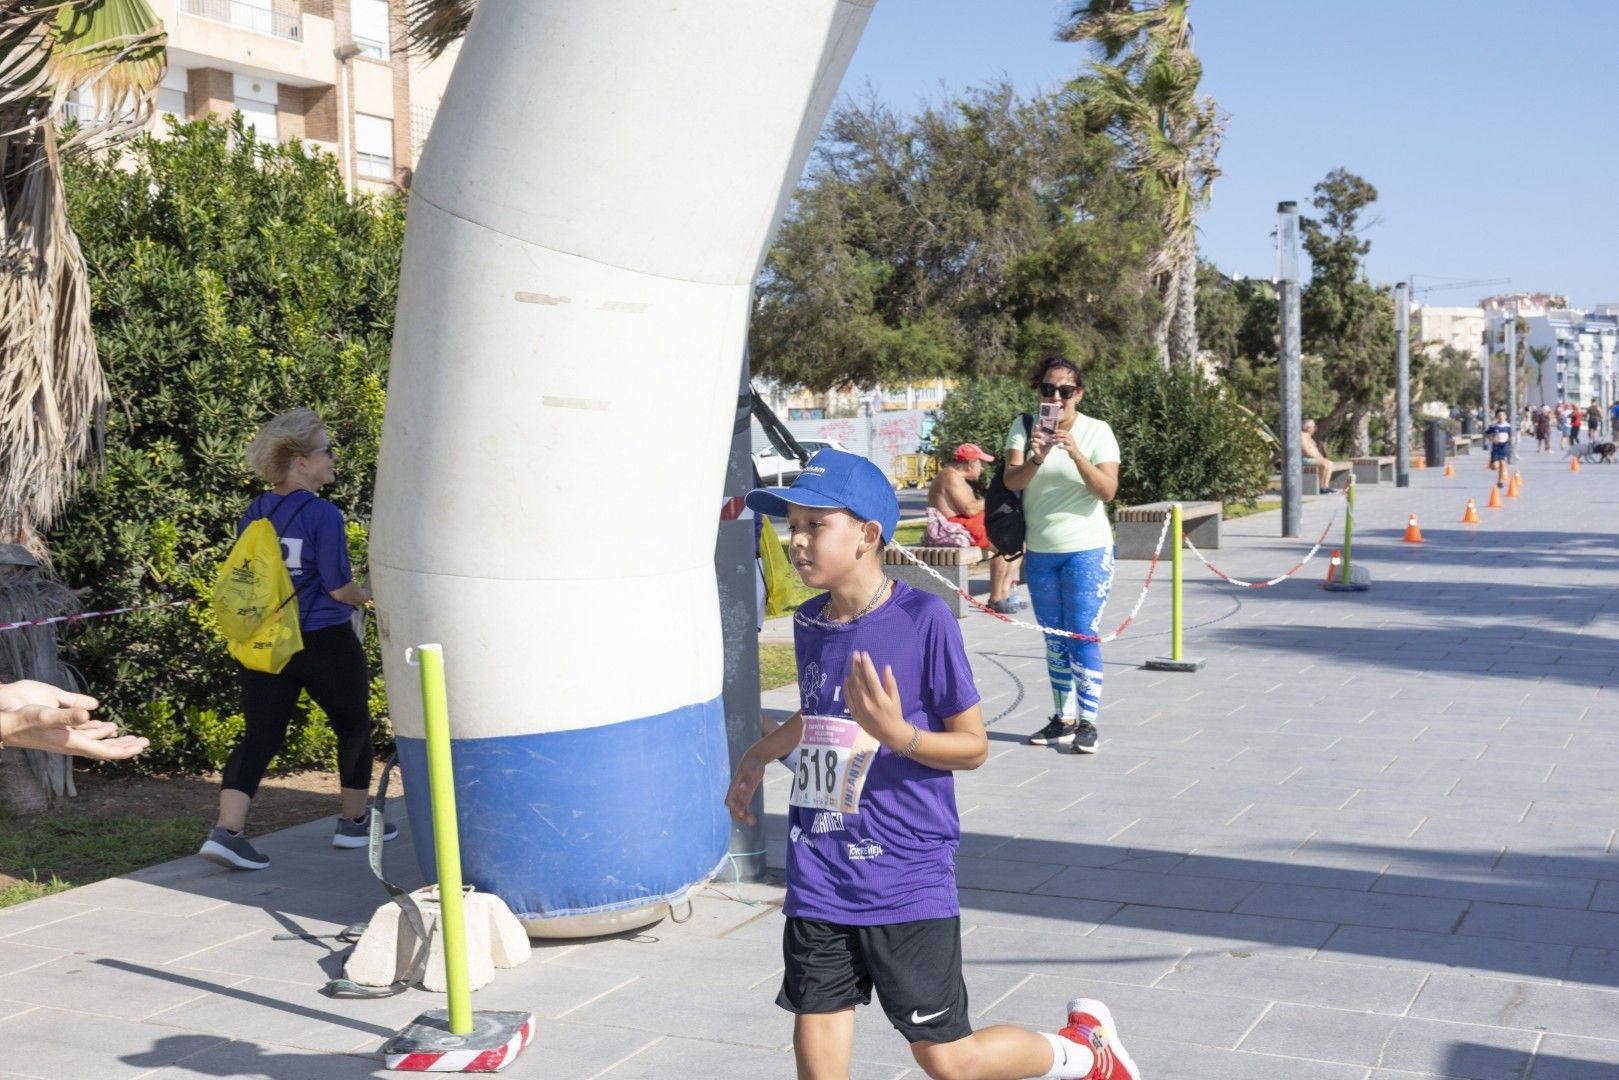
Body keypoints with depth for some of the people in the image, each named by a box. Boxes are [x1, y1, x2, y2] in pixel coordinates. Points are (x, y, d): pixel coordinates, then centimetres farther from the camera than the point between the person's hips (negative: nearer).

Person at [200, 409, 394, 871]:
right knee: (354, 725, 16)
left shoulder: (253, 513, 5)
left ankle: (226, 830, -11)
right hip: (324, 643, -5)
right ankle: (354, 823, 27)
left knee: (260, 734, 4)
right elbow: (340, 589, -15)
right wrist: (365, 594, 5)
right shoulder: (323, 515, -15)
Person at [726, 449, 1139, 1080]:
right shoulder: (808, 622, 5)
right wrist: (759, 755, 26)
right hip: (818, 883, 5)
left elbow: (973, 745, -10)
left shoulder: (924, 619, -14)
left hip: (906, 881, -5)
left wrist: (896, 734, -26)